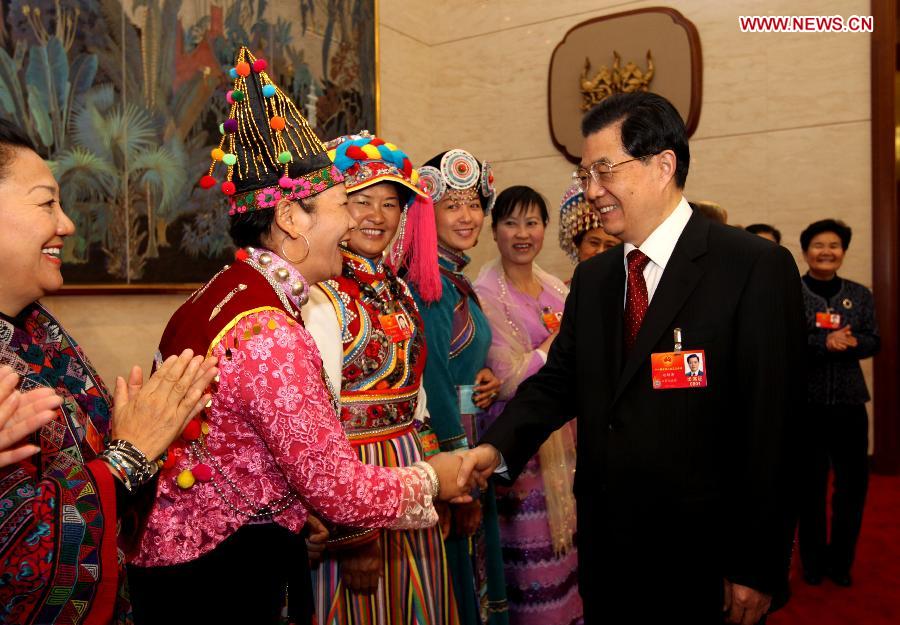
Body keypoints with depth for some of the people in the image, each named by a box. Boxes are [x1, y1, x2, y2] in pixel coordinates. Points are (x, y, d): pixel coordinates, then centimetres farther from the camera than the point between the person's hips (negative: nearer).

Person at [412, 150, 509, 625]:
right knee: (452, 586, 6)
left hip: (469, 439, 9)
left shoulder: (459, 282, 9)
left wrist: (484, 381, -2)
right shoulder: (425, 282, -17)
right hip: (441, 447, -8)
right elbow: (431, 385, -21)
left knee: (476, 565, 20)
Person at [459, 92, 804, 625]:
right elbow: (558, 379, 7)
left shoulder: (757, 268, -12)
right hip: (604, 545, 6)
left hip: (700, 557, -5)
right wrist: (498, 446, -11)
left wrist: (757, 570, -14)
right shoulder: (591, 278, 8)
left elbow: (770, 425, -15)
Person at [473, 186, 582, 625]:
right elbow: (508, 381, -18)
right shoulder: (484, 294, -12)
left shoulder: (555, 287, 8)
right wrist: (563, 333, -14)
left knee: (564, 541, 14)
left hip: (561, 435, 6)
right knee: (532, 552, 1)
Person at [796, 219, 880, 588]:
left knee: (854, 482, 8)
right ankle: (813, 561, 25)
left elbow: (873, 342, 5)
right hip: (806, 402, -3)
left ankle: (841, 560, 27)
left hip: (849, 402, 3)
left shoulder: (860, 294, 9)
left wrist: (851, 342, -16)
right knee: (811, 482, 8)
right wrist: (824, 342, -24)